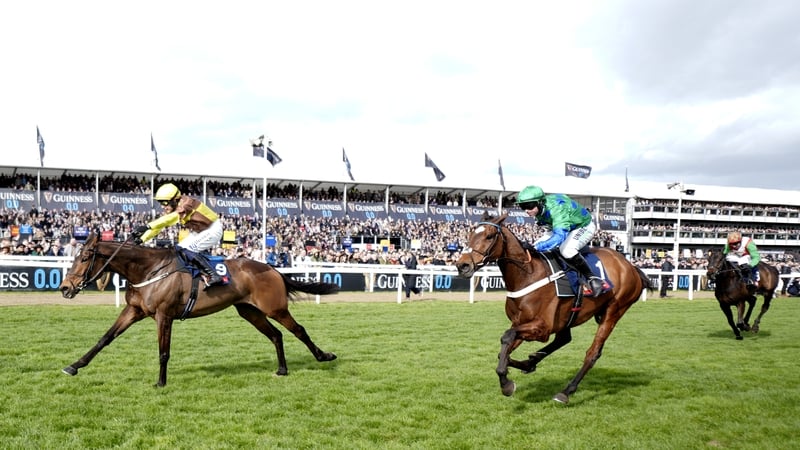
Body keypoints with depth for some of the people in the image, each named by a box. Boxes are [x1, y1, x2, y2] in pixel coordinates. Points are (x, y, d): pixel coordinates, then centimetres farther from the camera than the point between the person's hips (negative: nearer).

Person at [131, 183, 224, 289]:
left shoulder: (186, 202, -26)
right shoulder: (172, 209, 1)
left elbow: (172, 217, -42)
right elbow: (159, 224, 2)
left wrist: (148, 226, -50)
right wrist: (142, 238, -10)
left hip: (213, 230, -10)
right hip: (199, 232, 10)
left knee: (186, 250, -19)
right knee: (179, 249, 7)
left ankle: (214, 276, -23)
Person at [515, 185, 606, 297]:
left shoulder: (556, 208, -40)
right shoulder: (539, 209, -14)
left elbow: (559, 236, -50)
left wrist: (535, 247, -56)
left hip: (584, 226, -9)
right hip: (562, 227, 9)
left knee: (566, 250, -36)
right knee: (537, 247, -3)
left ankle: (592, 279, -21)